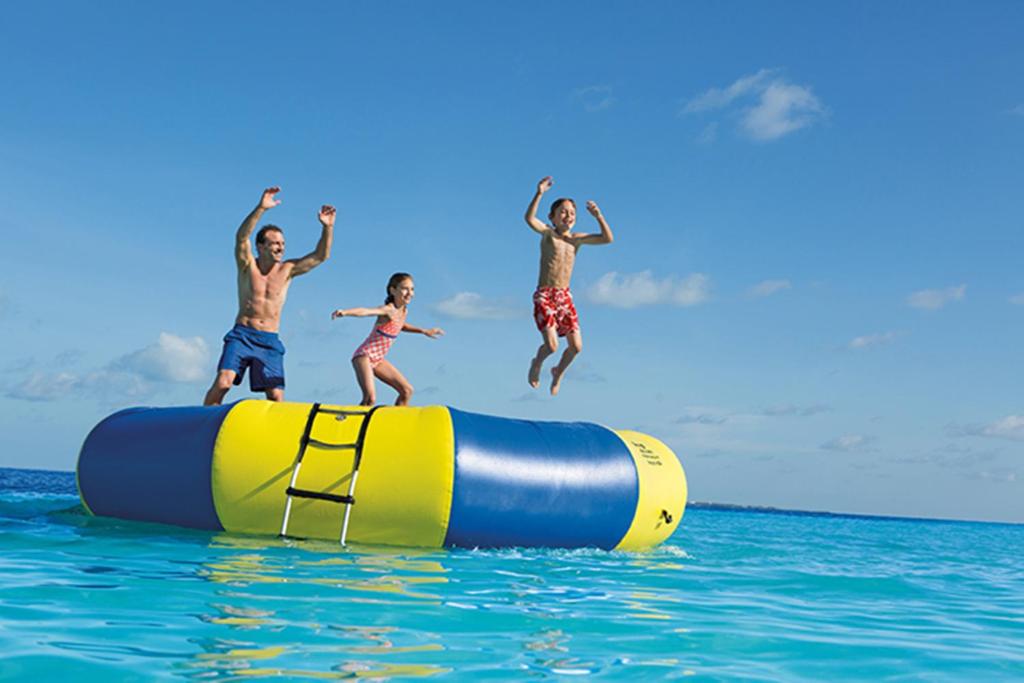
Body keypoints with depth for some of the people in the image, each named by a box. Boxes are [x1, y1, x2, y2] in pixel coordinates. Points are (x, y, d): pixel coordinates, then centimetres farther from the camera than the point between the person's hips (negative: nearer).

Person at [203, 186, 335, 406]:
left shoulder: (287, 270, 7)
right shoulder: (247, 266, 1)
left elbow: (321, 256, 2)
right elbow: (241, 237, -17)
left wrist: (327, 228, -15)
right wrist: (261, 208, -31)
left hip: (270, 342, 2)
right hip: (242, 336, -2)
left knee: (277, 399, -5)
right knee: (222, 383, -19)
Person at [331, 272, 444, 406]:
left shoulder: (404, 311, 5)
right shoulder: (388, 310, -20)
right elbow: (366, 311, -40)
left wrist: (424, 331, 28)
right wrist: (345, 312, -58)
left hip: (378, 360, 9)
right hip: (364, 356, -9)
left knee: (407, 391, 12)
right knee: (370, 399, -26)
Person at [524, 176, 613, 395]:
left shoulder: (577, 238, 9)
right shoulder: (548, 233, -2)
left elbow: (607, 239, 0)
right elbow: (529, 218, -22)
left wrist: (598, 216, -11)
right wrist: (539, 194, -33)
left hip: (565, 297, 4)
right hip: (544, 296, -4)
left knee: (576, 346, -1)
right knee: (551, 345, -16)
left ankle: (559, 371, 31)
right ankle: (536, 364, 20)